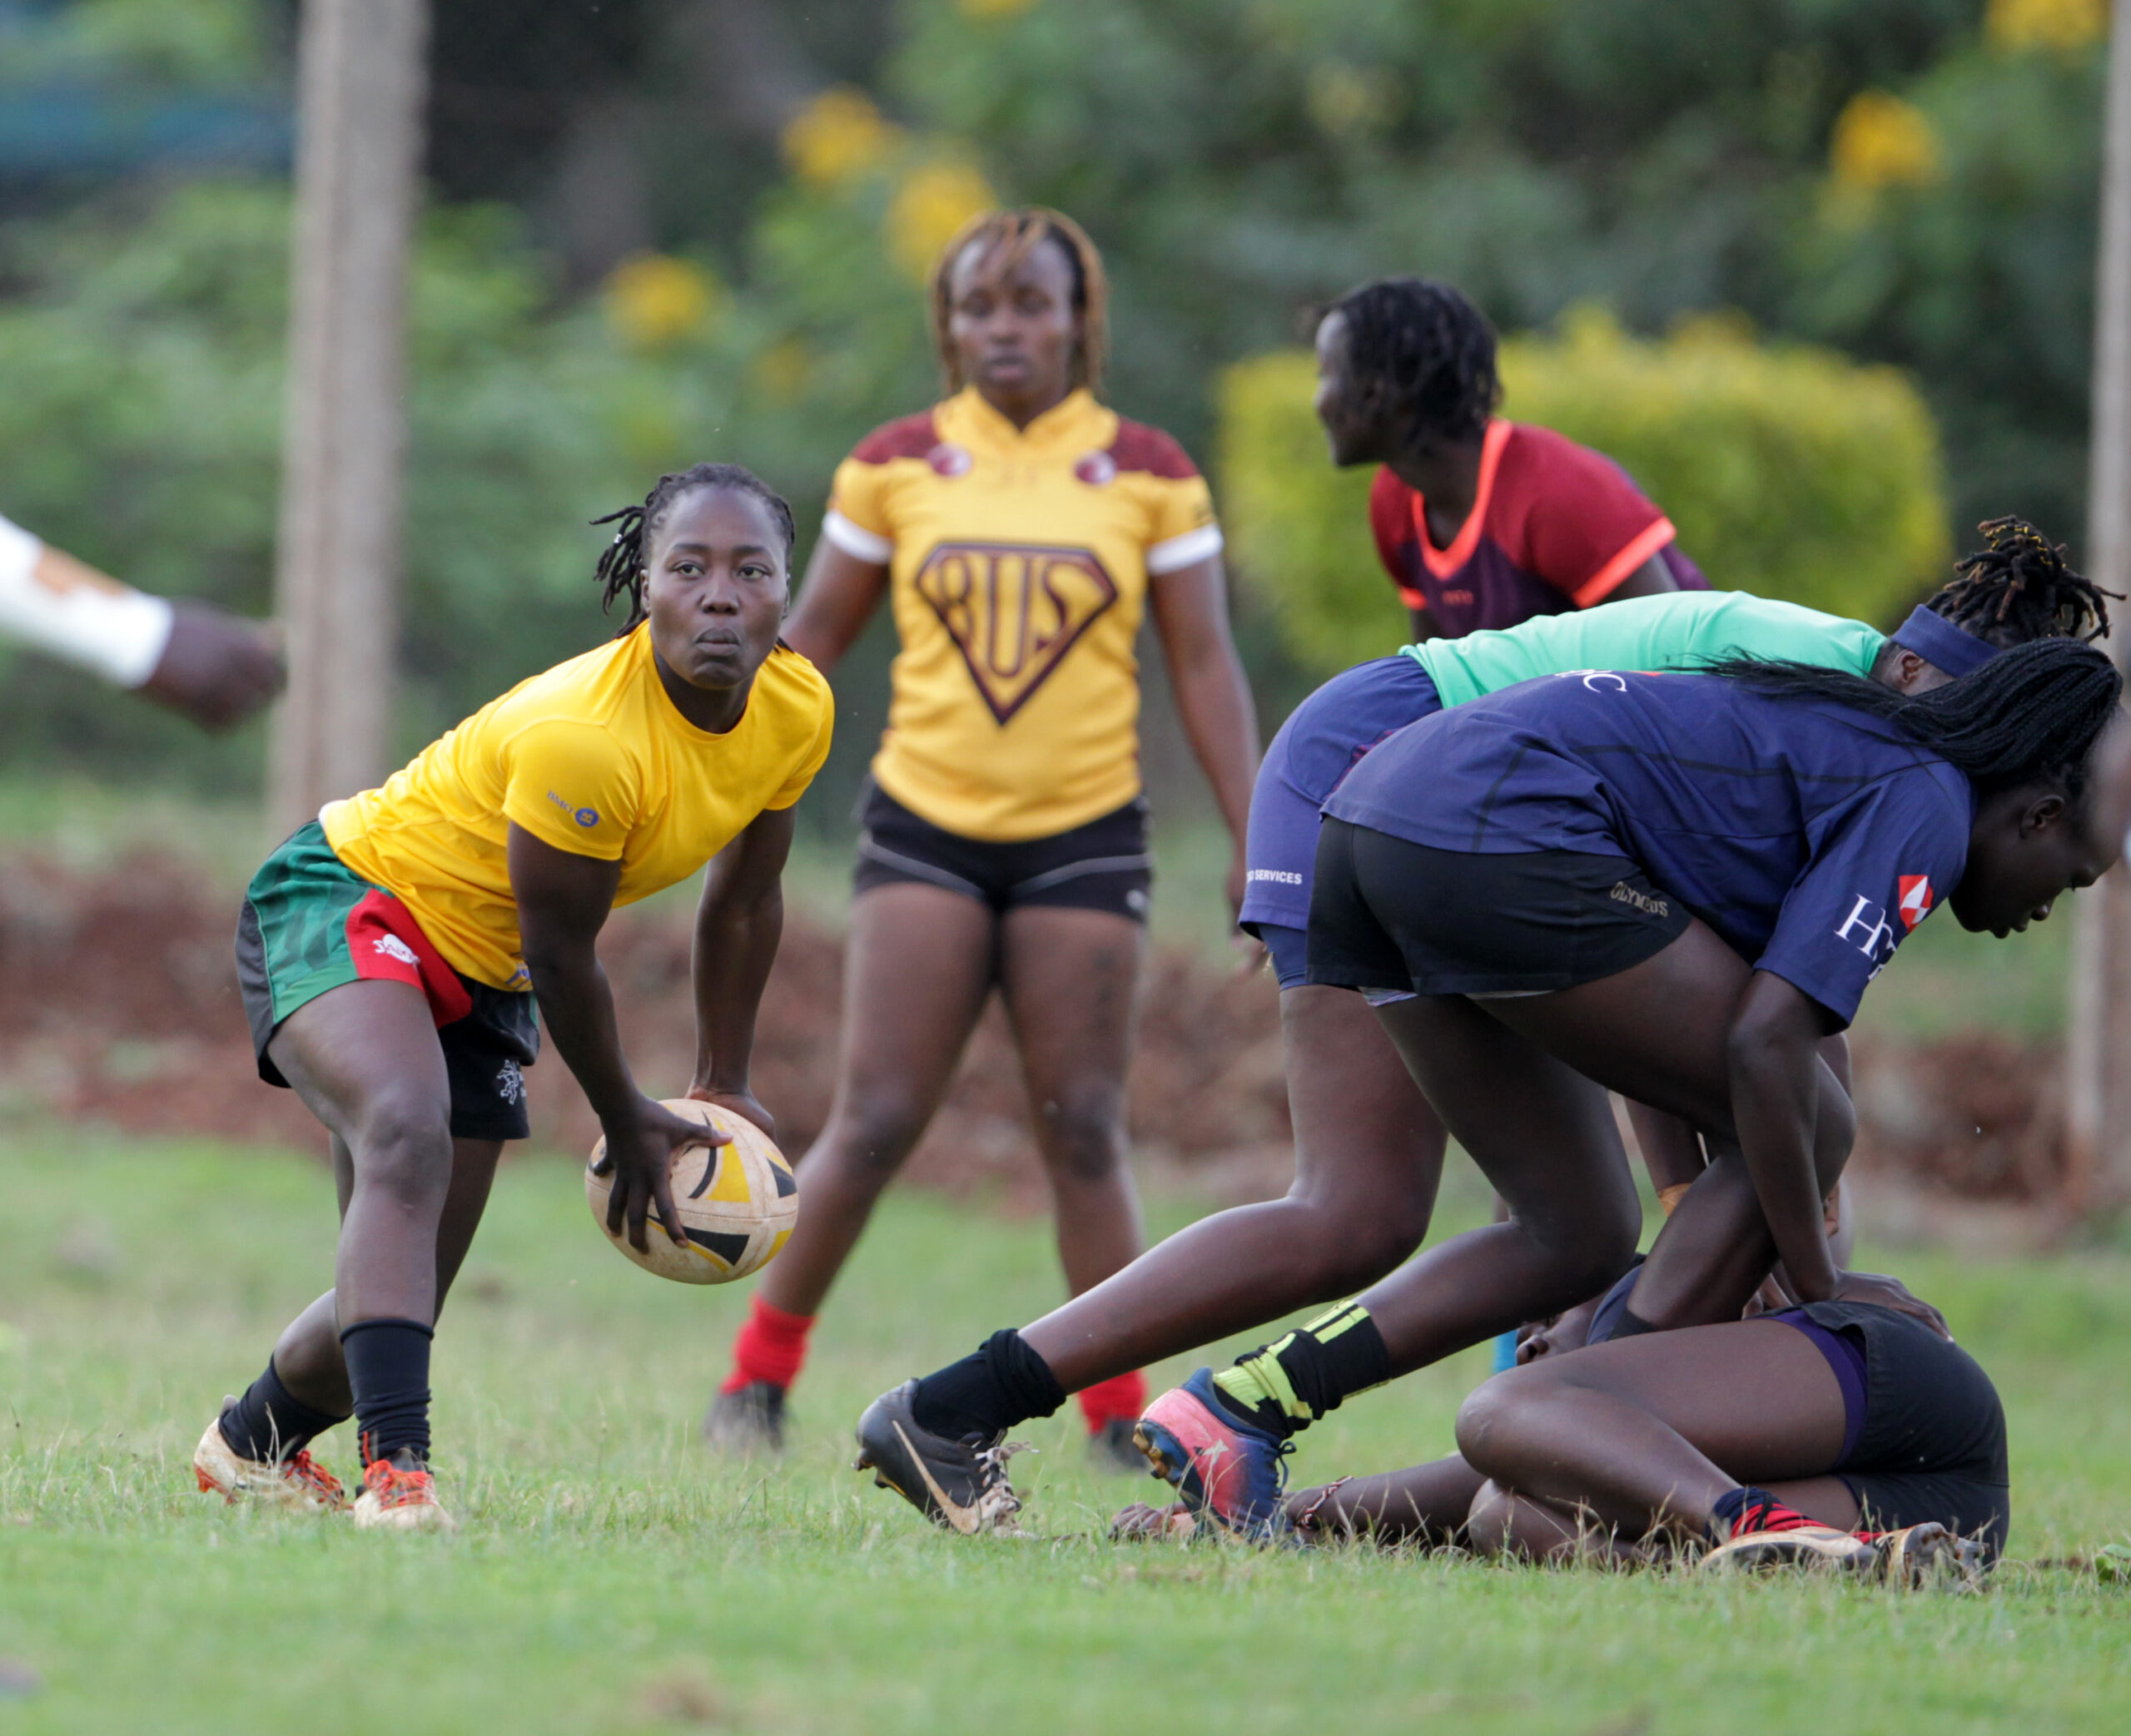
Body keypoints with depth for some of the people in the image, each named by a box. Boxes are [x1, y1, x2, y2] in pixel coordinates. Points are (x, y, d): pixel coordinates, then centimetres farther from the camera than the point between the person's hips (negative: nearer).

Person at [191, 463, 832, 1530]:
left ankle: (251, 1443, 36)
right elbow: (561, 955, -21)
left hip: (477, 971, 8)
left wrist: (721, 1087, 17)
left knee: (407, 1295, 7)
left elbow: (743, 901, 9)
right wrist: (626, 1125, -8)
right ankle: (396, 1467, -45)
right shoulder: (580, 735, -33)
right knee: (407, 1135, -37)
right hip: (342, 903, -8)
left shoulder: (796, 712, -9)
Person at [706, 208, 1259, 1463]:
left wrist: (1257, 842, -1)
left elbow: (1205, 667, 5)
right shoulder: (896, 466, 4)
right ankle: (762, 1371, 7)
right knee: (875, 1121, -7)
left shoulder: (1150, 474, 3)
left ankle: (1119, 1415, 5)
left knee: (1085, 1132, -3)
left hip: (1084, 833, 0)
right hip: (927, 828, 0)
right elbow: (811, 639, 12)